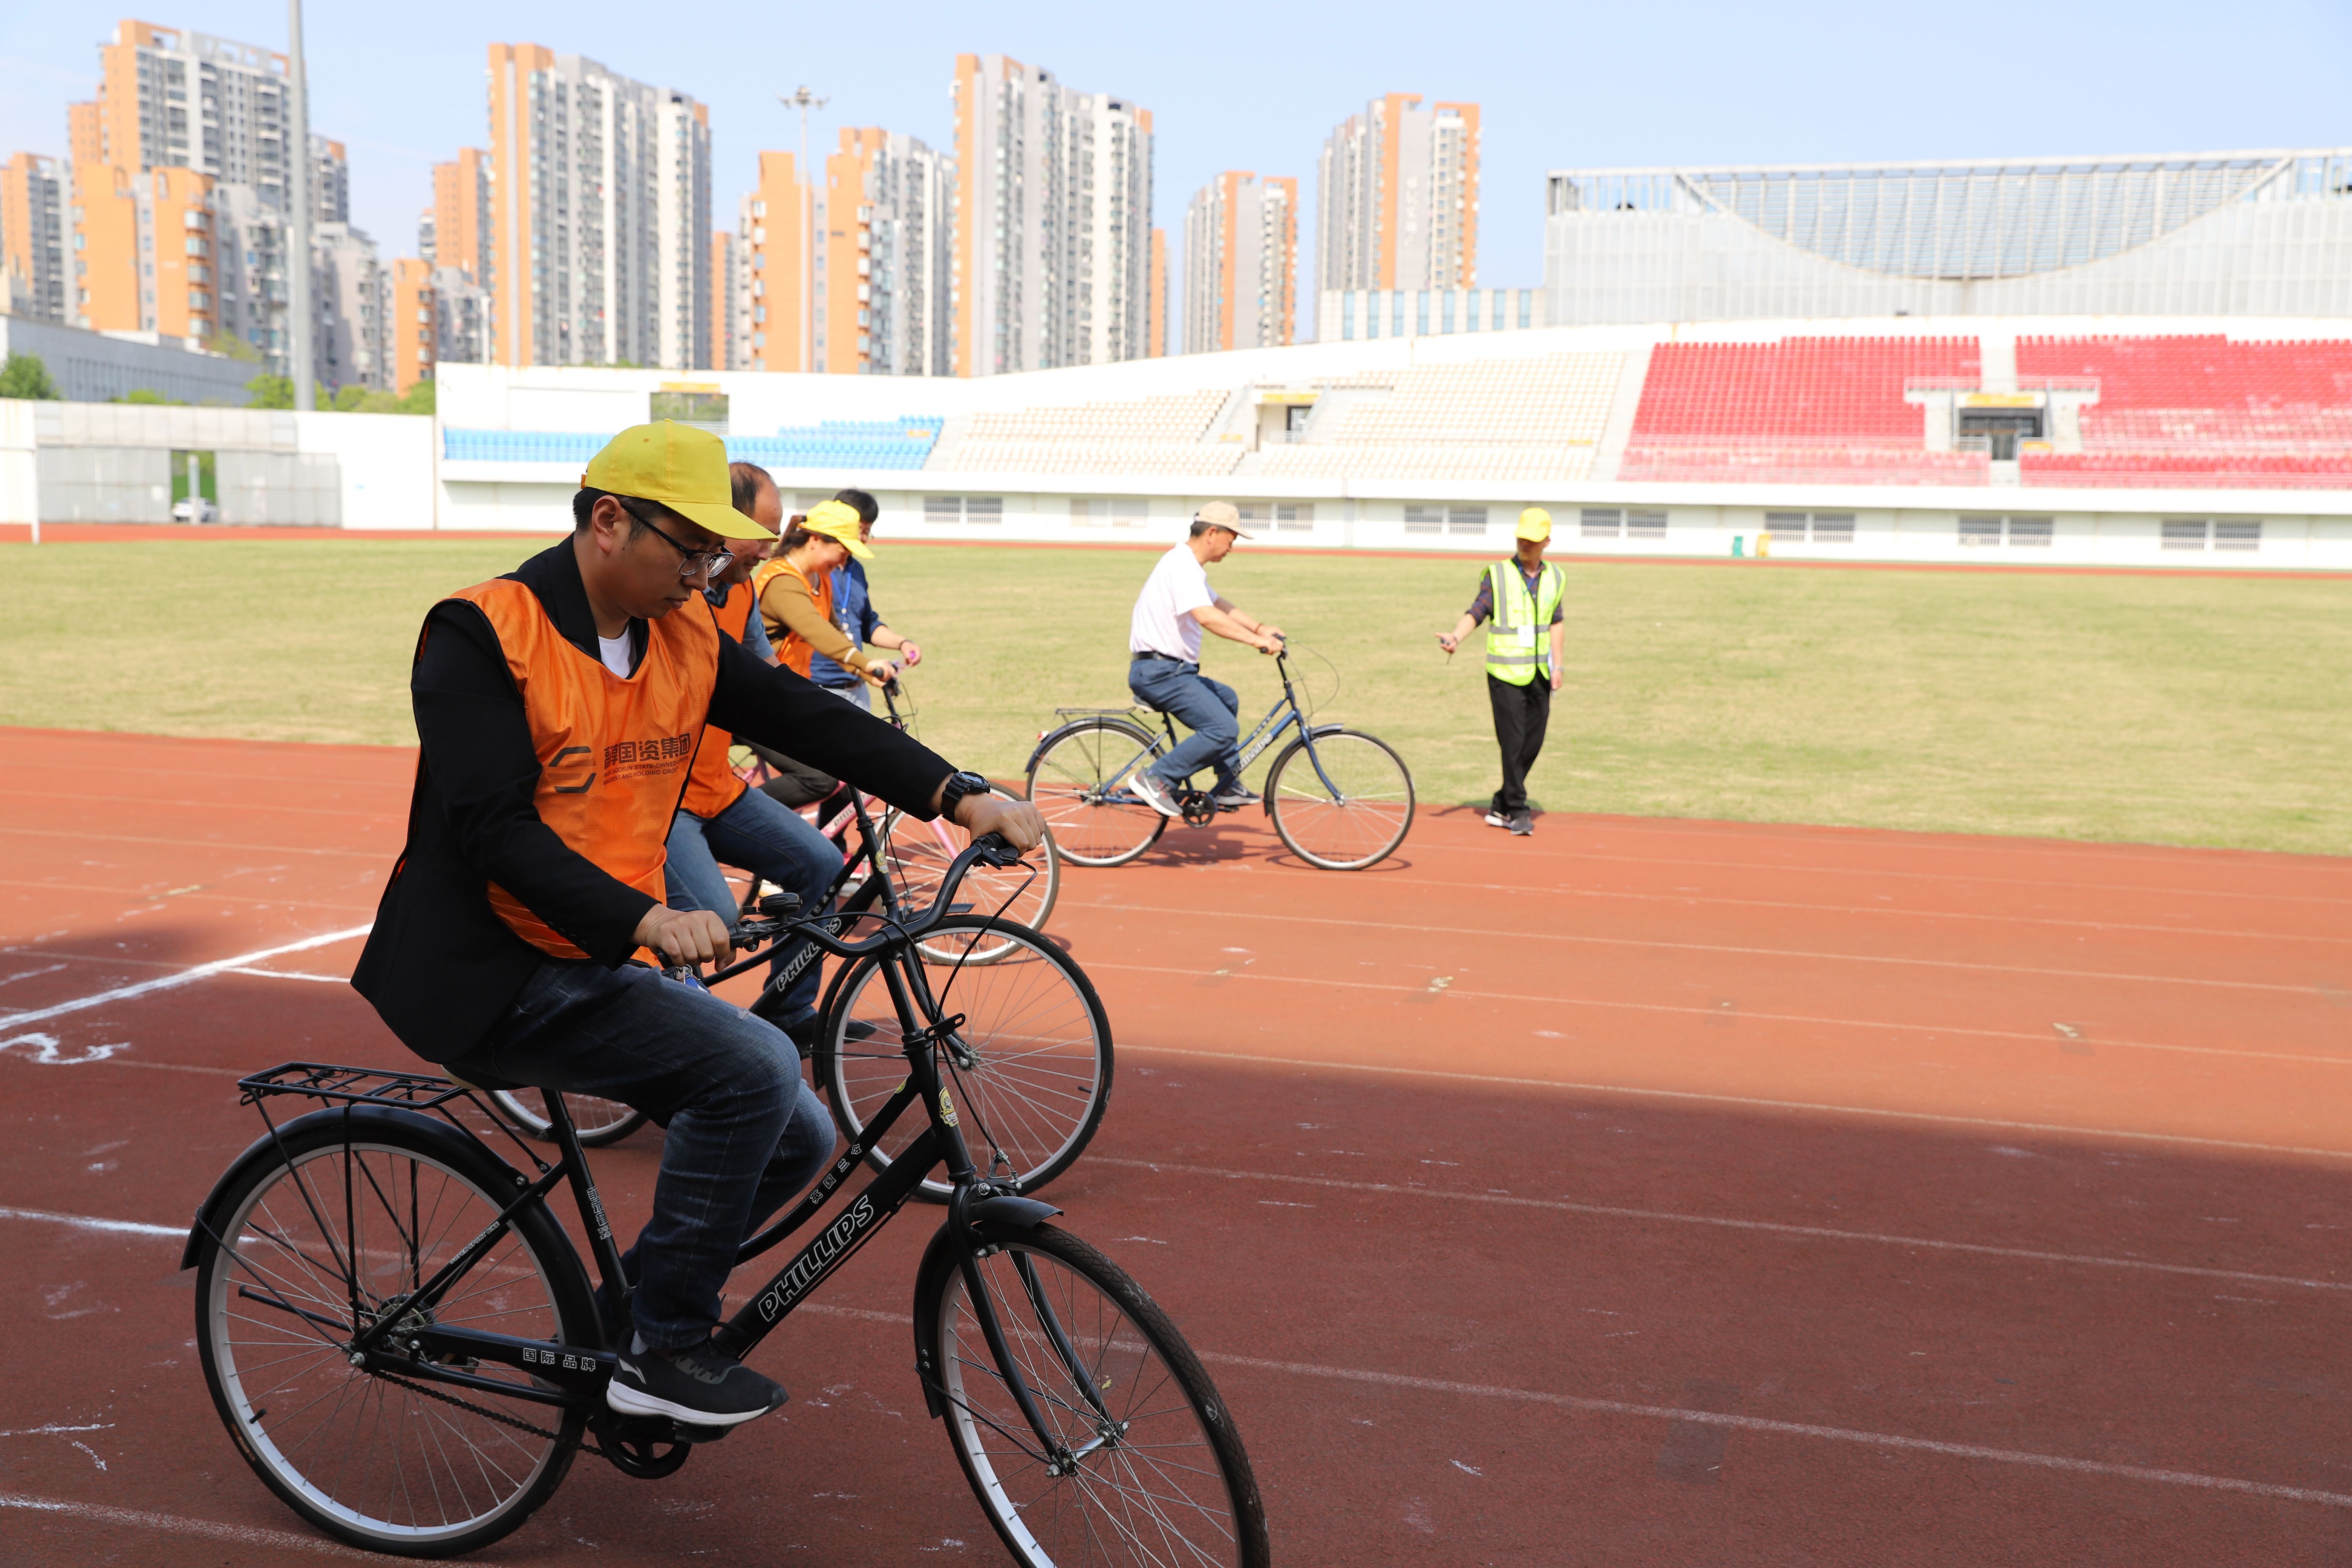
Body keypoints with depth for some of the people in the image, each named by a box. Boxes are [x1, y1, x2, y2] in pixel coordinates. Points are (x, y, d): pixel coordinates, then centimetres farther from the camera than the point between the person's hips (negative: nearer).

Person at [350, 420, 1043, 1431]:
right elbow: (492, 827, -24)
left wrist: (959, 796, -15)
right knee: (756, 1067, -24)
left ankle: (623, 1325, 20)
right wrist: (646, 920, -35)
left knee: (797, 1138, 2)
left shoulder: (684, 638, 6)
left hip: (594, 968, 8)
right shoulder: (483, 635, -15)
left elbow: (809, 719, -1)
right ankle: (661, 1350, -9)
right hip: (485, 976, -8)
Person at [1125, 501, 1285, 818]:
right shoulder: (1182, 565, -18)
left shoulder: (1190, 565, 17)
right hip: (1159, 671, -11)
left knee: (1227, 699, 28)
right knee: (1223, 729, -19)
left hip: (1170, 669, 11)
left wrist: (1260, 628, 24)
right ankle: (1156, 780, -13)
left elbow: (1217, 604, 32)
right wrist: (1257, 641, -31)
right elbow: (1207, 617, -32)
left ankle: (1228, 787, 29)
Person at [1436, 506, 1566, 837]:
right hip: (1506, 673, -5)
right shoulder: (1497, 574, -2)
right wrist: (1456, 636, -26)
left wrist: (1557, 666, 13)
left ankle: (1502, 806, 18)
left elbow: (1556, 623, 18)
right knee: (1513, 744, -8)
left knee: (1533, 744, 5)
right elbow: (1476, 612, -8)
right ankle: (1516, 811, 1)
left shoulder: (1553, 578, 11)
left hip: (1539, 675, 5)